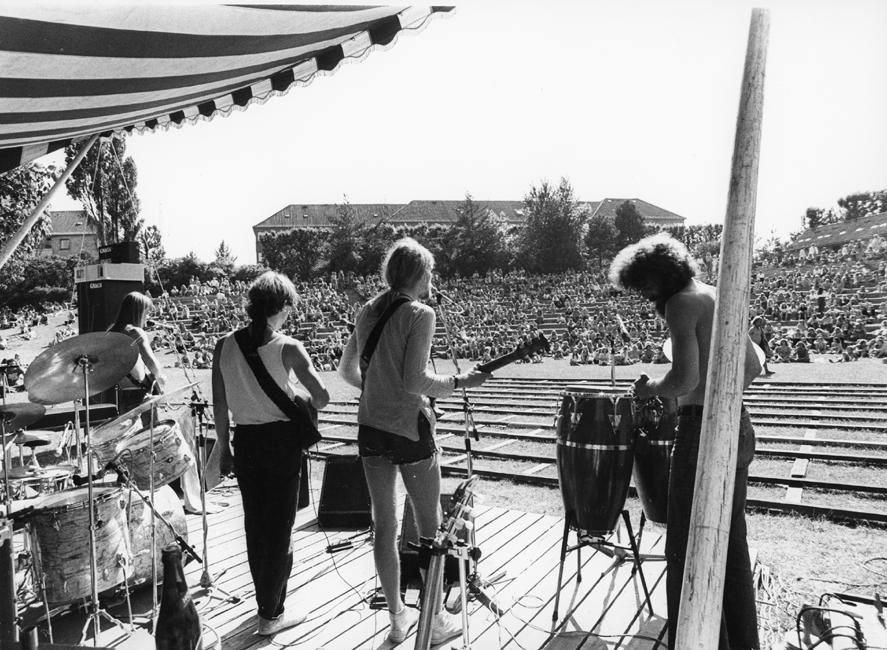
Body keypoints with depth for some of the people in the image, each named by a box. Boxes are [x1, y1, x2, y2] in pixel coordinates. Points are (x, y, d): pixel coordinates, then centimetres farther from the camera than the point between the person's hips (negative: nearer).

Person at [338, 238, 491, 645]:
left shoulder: (368, 311, 8)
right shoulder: (420, 314, -13)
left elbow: (346, 369, 14)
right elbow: (415, 380, -20)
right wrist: (459, 382, -9)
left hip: (371, 428, 7)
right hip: (409, 429, -7)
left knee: (384, 524, 15)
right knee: (429, 527, 9)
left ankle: (397, 616, 30)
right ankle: (434, 622, 22)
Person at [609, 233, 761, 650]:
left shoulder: (680, 304, -12)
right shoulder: (720, 299, 15)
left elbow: (684, 378, -23)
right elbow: (753, 367, 21)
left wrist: (650, 389, -5)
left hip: (703, 431, -9)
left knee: (689, 549, 1)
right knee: (731, 542, 19)